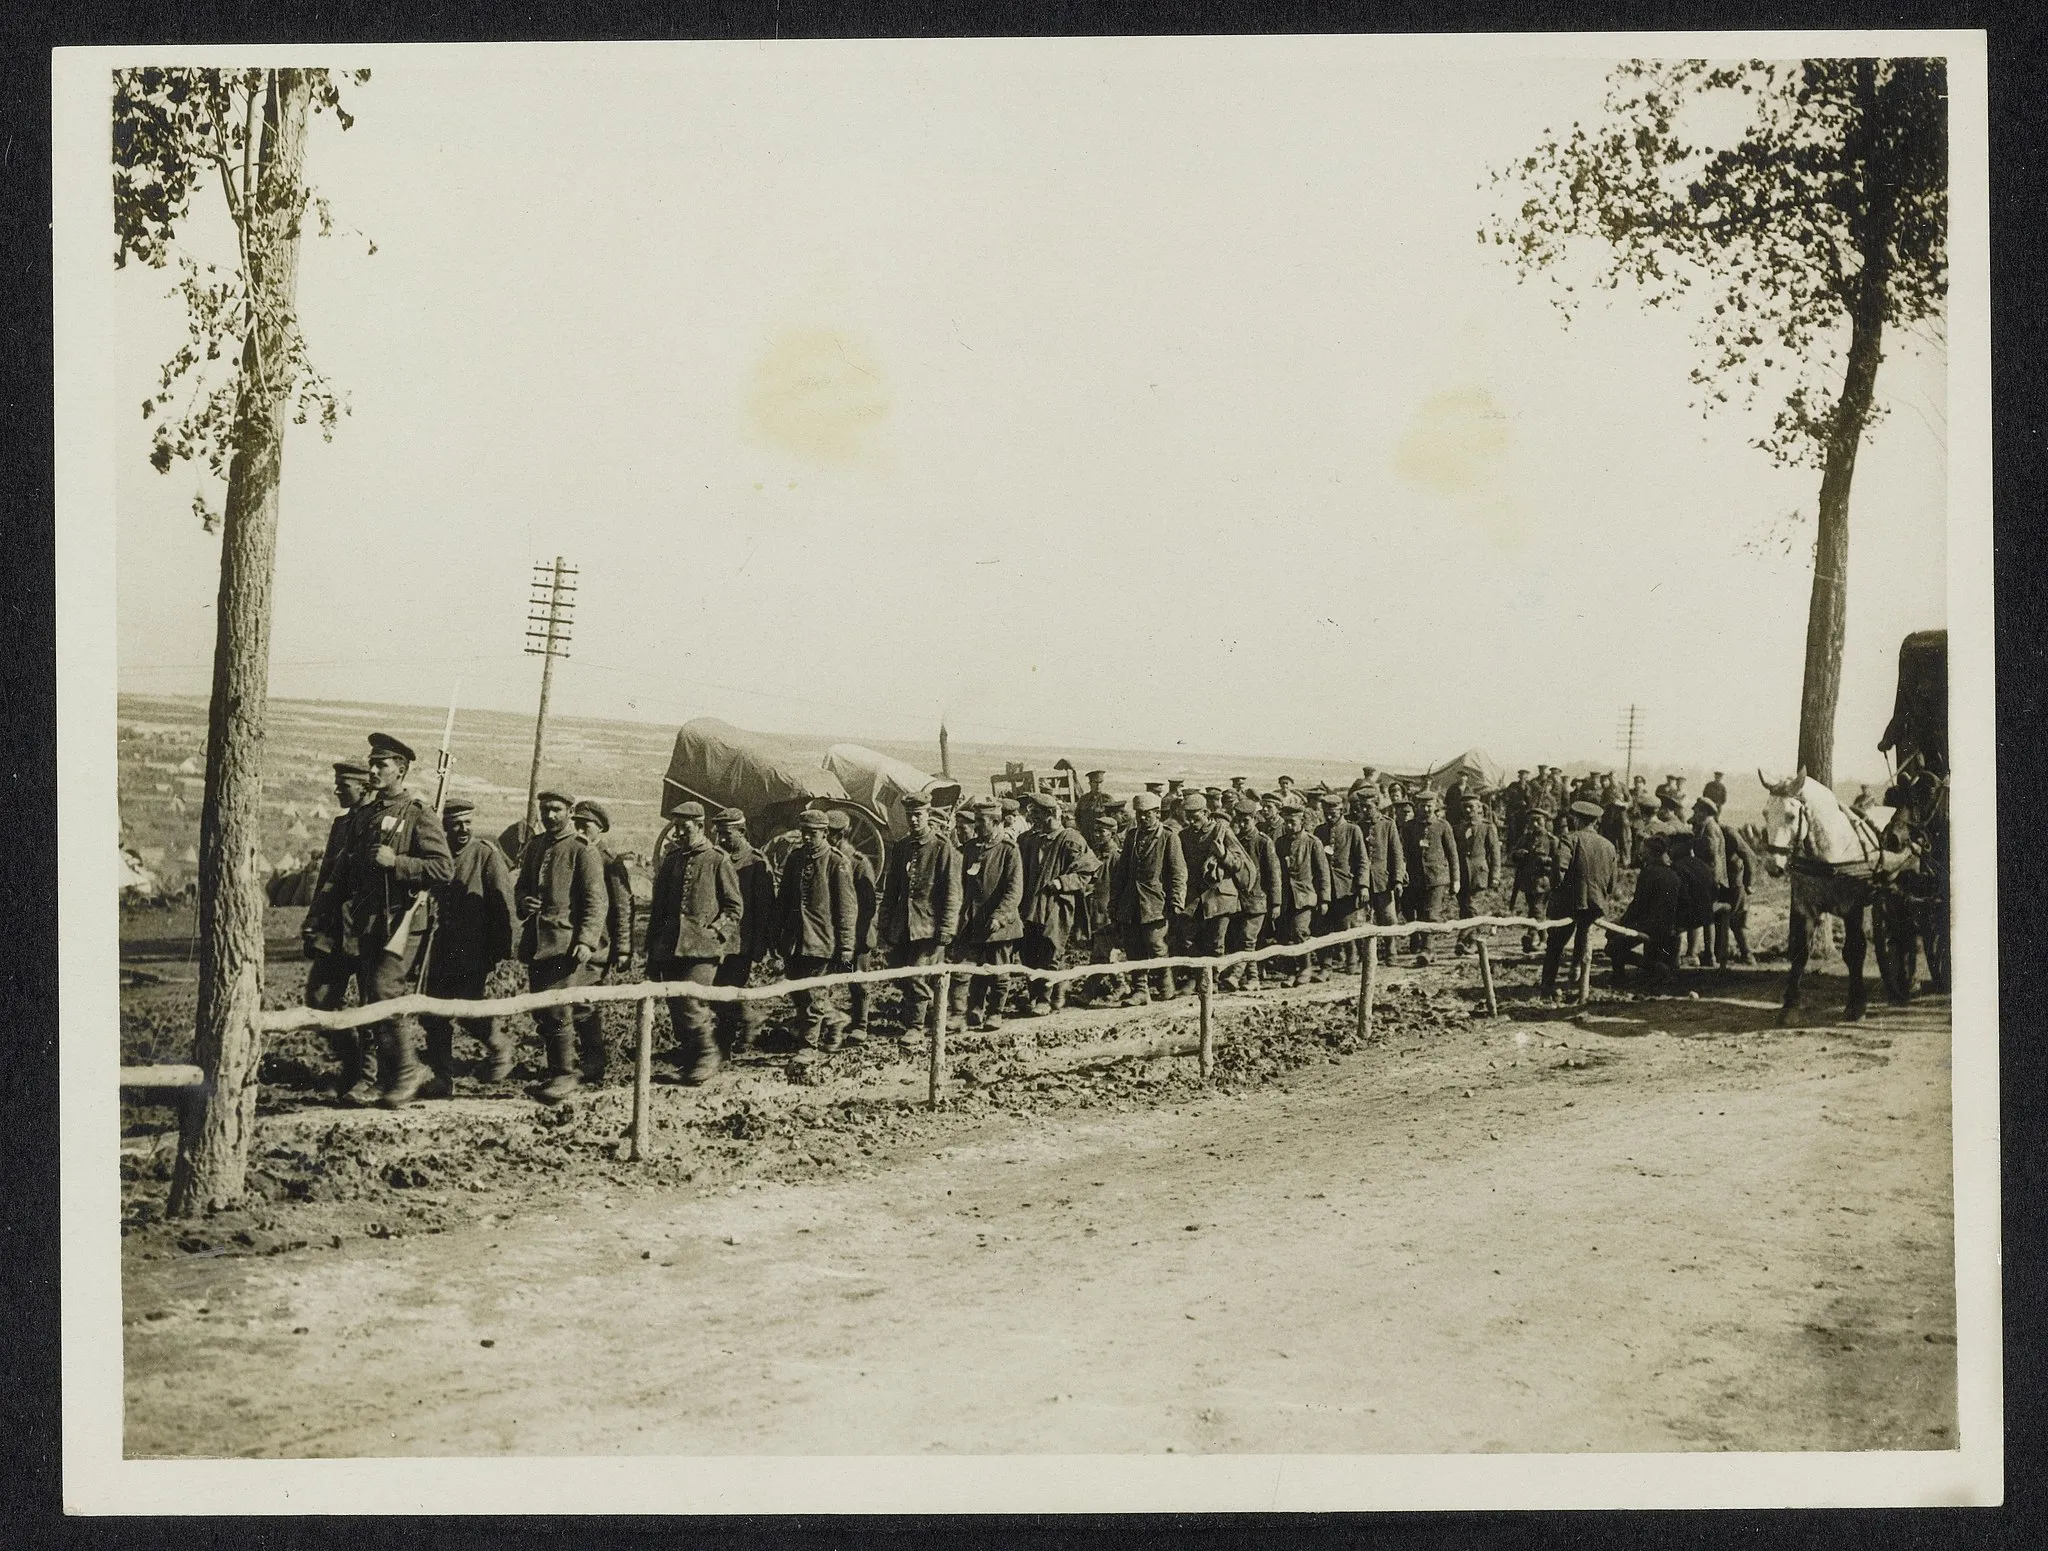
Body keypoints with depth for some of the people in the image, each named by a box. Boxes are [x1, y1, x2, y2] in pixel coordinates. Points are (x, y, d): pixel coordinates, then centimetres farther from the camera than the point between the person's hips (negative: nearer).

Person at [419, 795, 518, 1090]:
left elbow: (503, 903, -6)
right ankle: (442, 1078, 10)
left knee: (466, 1009, -11)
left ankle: (499, 1046, 17)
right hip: (439, 952, 5)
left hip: (473, 953, -5)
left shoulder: (487, 855, -4)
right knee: (432, 1015, 1)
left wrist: (502, 948, -10)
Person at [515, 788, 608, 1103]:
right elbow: (522, 884, 26)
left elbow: (597, 900, -10)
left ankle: (564, 1074, -5)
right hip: (536, 942, 8)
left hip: (567, 943, -8)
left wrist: (586, 940, -20)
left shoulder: (582, 850, -6)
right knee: (541, 1009, 9)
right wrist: (524, 901, 1)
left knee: (558, 1010, -13)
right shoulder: (535, 846, 15)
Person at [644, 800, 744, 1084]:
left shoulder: (718, 861, 0)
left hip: (703, 948, -5)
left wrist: (714, 932, -12)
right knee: (675, 1007, 5)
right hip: (669, 949, 5)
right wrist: (652, 954, 15)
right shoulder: (671, 861, 14)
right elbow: (658, 908, 18)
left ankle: (708, 1058, -1)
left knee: (690, 1003, -16)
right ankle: (688, 1053, 21)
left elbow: (735, 907, 2)